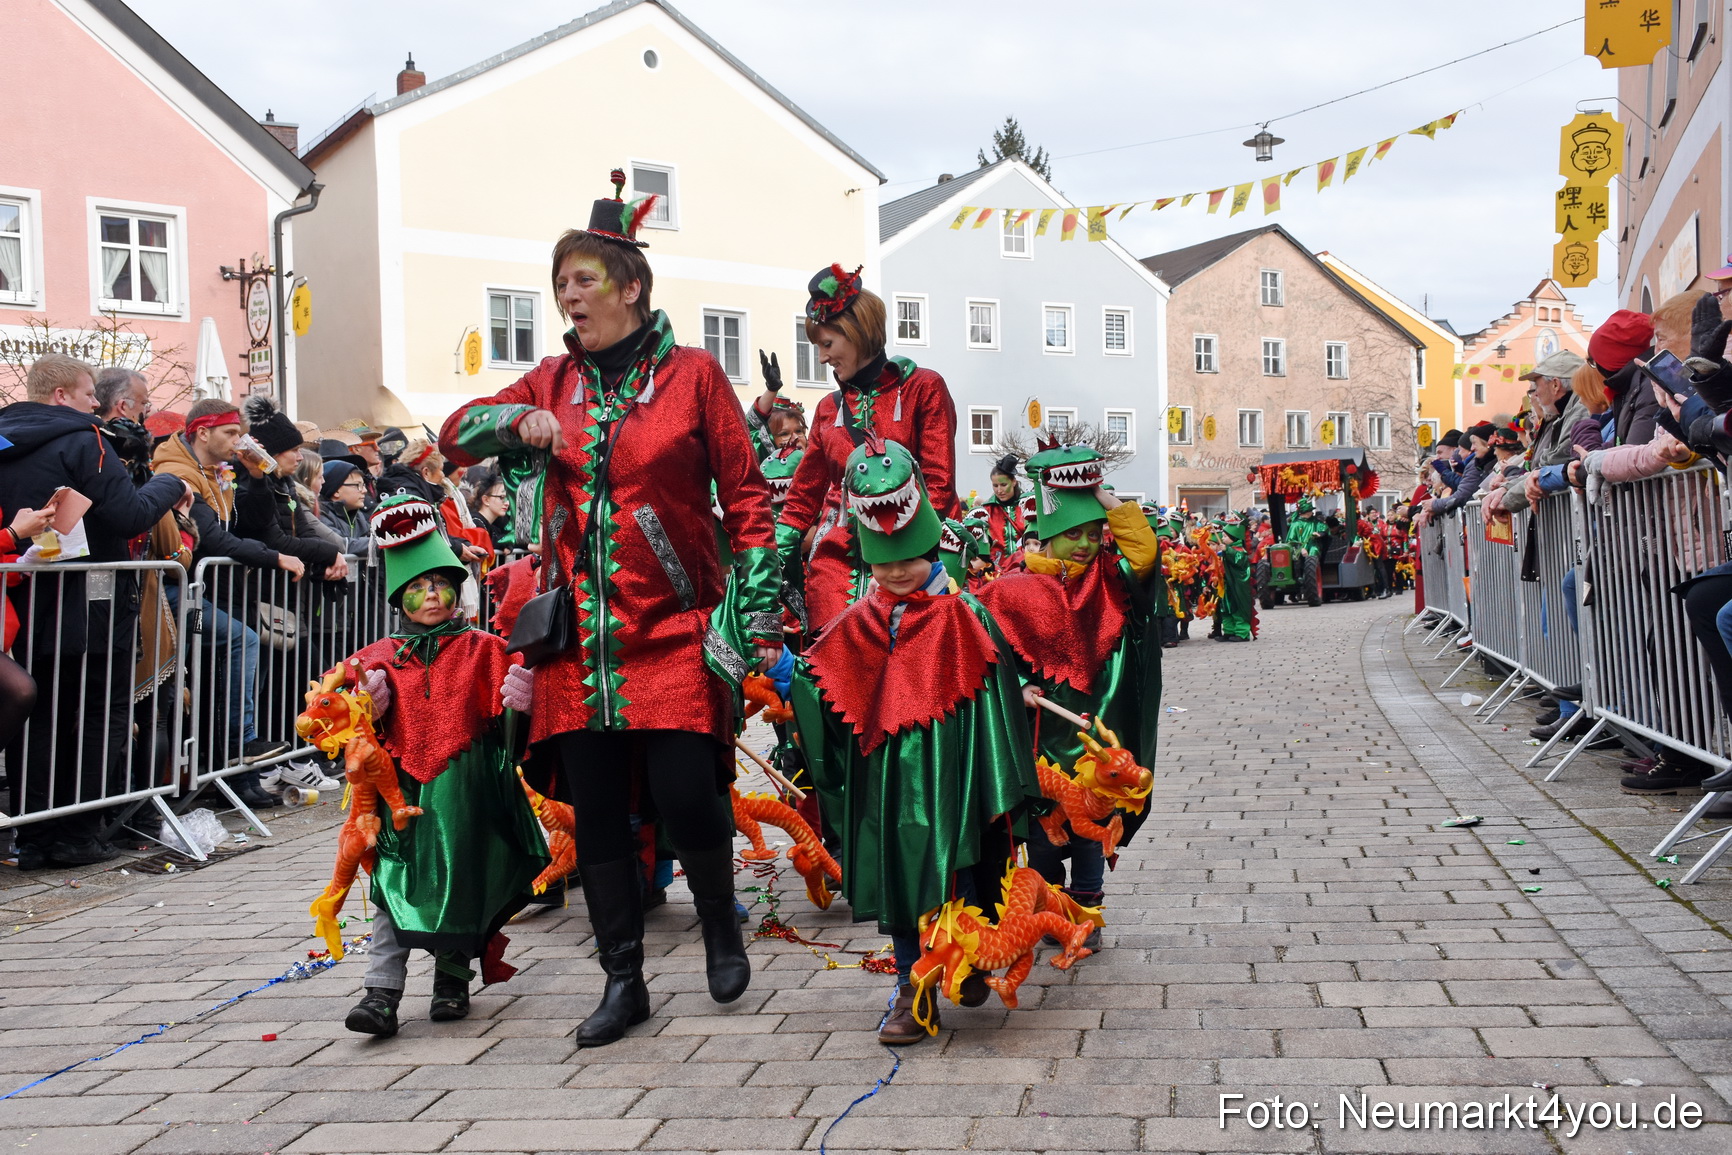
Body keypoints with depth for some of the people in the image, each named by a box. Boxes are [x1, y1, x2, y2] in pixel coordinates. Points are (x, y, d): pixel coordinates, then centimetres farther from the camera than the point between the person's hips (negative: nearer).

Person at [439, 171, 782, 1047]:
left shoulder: (691, 375, 0)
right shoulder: (554, 381, 12)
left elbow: (746, 496, 0)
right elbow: (455, 435, 13)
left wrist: (761, 615, -6)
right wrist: (519, 420, -9)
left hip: (673, 632, -4)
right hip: (579, 638, 4)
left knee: (687, 797, -8)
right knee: (595, 811, 6)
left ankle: (720, 922, 24)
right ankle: (623, 981, 21)